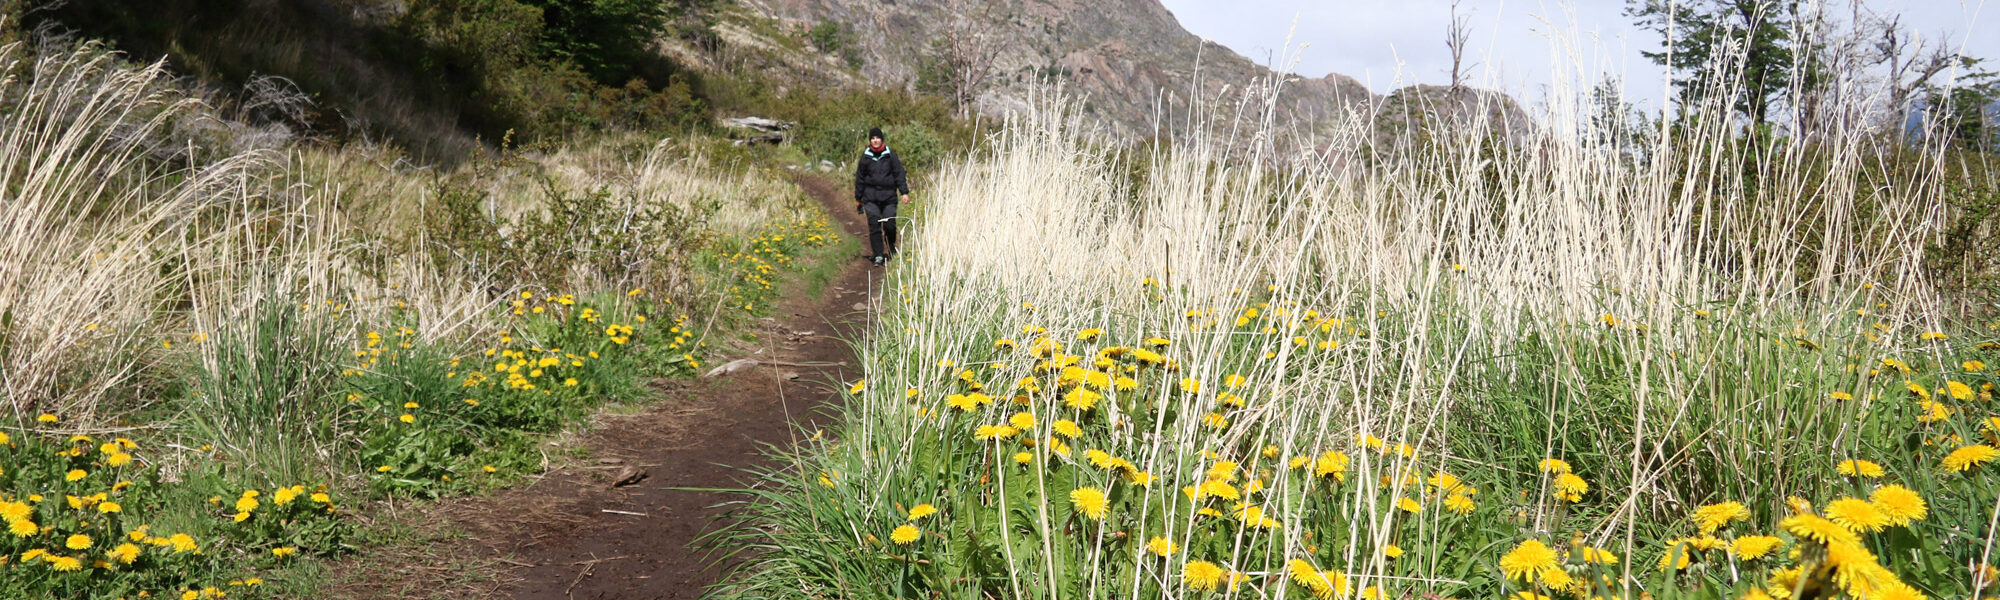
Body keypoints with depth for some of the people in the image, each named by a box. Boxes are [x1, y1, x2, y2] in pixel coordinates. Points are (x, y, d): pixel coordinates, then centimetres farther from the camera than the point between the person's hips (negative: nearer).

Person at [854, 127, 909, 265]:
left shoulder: (891, 156, 5)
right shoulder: (865, 157, 8)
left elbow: (899, 174, 4)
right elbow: (860, 178, 14)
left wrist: (904, 192, -6)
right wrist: (858, 198, 15)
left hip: (889, 196, -1)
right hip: (871, 198, 1)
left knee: (889, 224, -5)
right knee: (874, 225, -8)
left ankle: (891, 246, 24)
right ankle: (878, 255, -4)